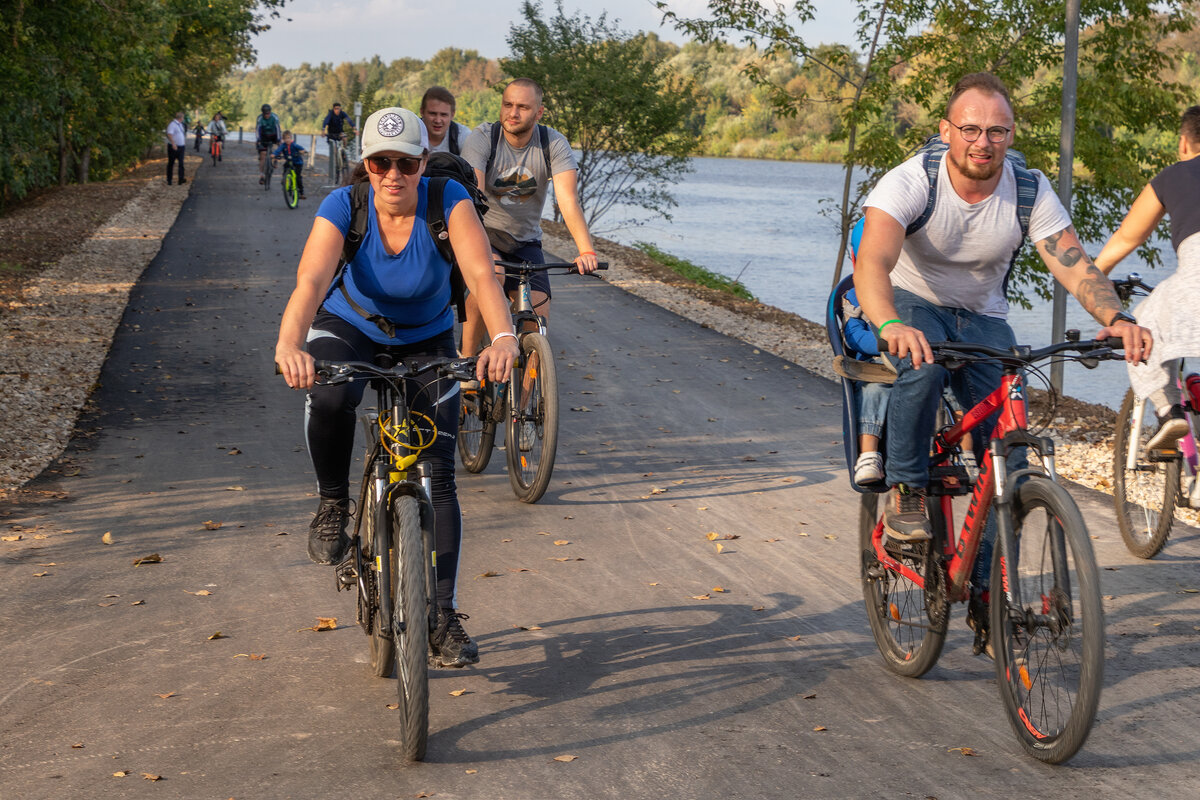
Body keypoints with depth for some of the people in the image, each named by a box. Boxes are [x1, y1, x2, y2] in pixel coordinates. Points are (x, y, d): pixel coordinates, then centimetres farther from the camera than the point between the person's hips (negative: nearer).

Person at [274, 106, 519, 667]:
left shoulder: (449, 201, -25)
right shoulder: (342, 207, -25)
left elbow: (480, 273, -38)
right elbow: (310, 282, -39)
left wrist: (503, 337, -57)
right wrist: (289, 345, -59)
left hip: (426, 341, 1)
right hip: (349, 329, -1)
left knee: (438, 474, -9)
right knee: (329, 396, -36)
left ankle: (443, 616, -1)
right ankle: (333, 505, -9)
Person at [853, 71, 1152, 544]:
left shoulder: (1031, 191, -15)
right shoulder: (910, 182, -25)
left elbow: (1076, 266, -20)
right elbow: (872, 262, -40)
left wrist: (1118, 319, -41)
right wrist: (891, 325, -61)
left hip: (982, 317, 3)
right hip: (911, 302, -3)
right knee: (924, 365, -39)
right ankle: (904, 494, -19)